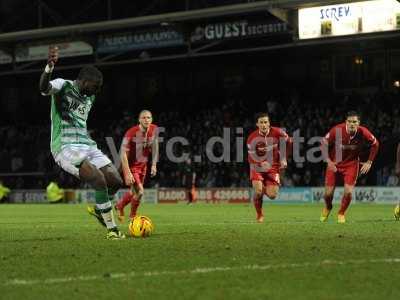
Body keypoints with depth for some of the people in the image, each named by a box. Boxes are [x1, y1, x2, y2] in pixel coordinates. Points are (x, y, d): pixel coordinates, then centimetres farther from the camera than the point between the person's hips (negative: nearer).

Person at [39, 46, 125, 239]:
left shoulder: (89, 98, 19)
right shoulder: (63, 86, -4)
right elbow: (43, 88, -27)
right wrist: (50, 66, -43)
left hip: (86, 146, 8)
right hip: (65, 147, -8)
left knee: (116, 181, -1)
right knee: (100, 180, -24)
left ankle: (98, 209, 29)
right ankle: (112, 229, -13)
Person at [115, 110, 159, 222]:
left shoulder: (154, 129, -9)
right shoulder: (131, 133, -27)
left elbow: (154, 146, 8)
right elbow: (123, 153, -25)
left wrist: (154, 165, 5)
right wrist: (128, 173, -29)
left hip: (143, 165, 6)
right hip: (131, 166, -6)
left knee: (134, 191, 15)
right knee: (139, 192, -16)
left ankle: (119, 206, 43)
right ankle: (133, 216, 9)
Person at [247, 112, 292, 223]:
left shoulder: (277, 133, -13)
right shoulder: (252, 138, -14)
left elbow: (288, 142, 5)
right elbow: (251, 158, -12)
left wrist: (284, 159, 5)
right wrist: (261, 164, -31)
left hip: (273, 167, 1)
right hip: (258, 166, -1)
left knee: (272, 196, -9)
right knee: (258, 191, -24)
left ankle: (266, 189, 30)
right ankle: (259, 215, 2)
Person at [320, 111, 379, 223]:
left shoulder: (363, 133, -20)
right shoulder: (336, 130, -24)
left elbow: (375, 144, 0)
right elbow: (324, 144, -9)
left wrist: (369, 162, -3)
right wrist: (328, 160, -17)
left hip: (352, 164, 0)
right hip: (334, 164, 0)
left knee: (348, 192, -13)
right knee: (328, 193, 0)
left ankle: (341, 213, 18)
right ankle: (327, 208, 38)